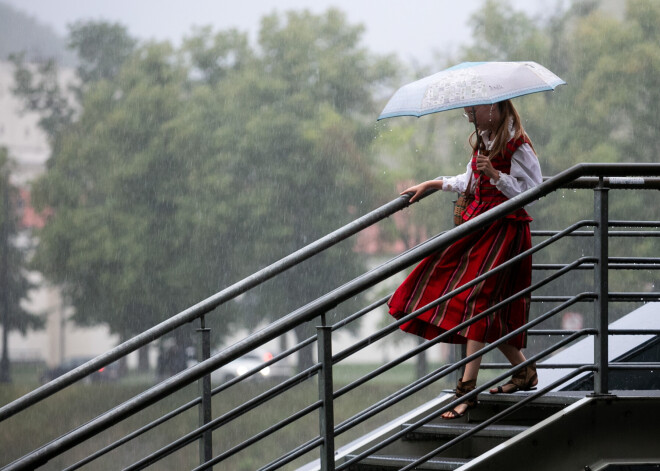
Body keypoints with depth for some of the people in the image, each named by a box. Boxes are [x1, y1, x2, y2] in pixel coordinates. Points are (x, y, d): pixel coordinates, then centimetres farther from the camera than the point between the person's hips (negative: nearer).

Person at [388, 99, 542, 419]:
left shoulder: (517, 146, -14)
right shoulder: (484, 141, 13)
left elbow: (532, 191, -19)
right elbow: (469, 182, 27)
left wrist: (494, 174, -25)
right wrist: (430, 186, 30)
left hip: (504, 229, -9)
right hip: (479, 221, 9)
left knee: (478, 298, -15)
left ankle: (467, 388, -16)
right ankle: (524, 371, 21)